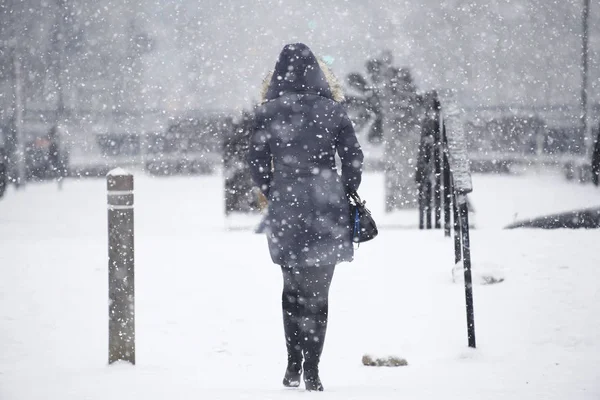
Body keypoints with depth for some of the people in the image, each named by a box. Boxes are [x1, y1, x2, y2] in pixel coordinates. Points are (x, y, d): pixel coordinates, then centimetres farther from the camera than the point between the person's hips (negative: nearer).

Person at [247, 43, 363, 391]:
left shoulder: (268, 111, -1)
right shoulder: (332, 109, -1)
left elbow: (257, 160, 1)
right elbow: (353, 157, -1)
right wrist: (345, 195, 11)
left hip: (285, 210, 1)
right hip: (326, 208, 0)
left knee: (292, 287, 16)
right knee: (318, 291, 6)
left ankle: (294, 365, 9)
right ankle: (312, 369, 1)